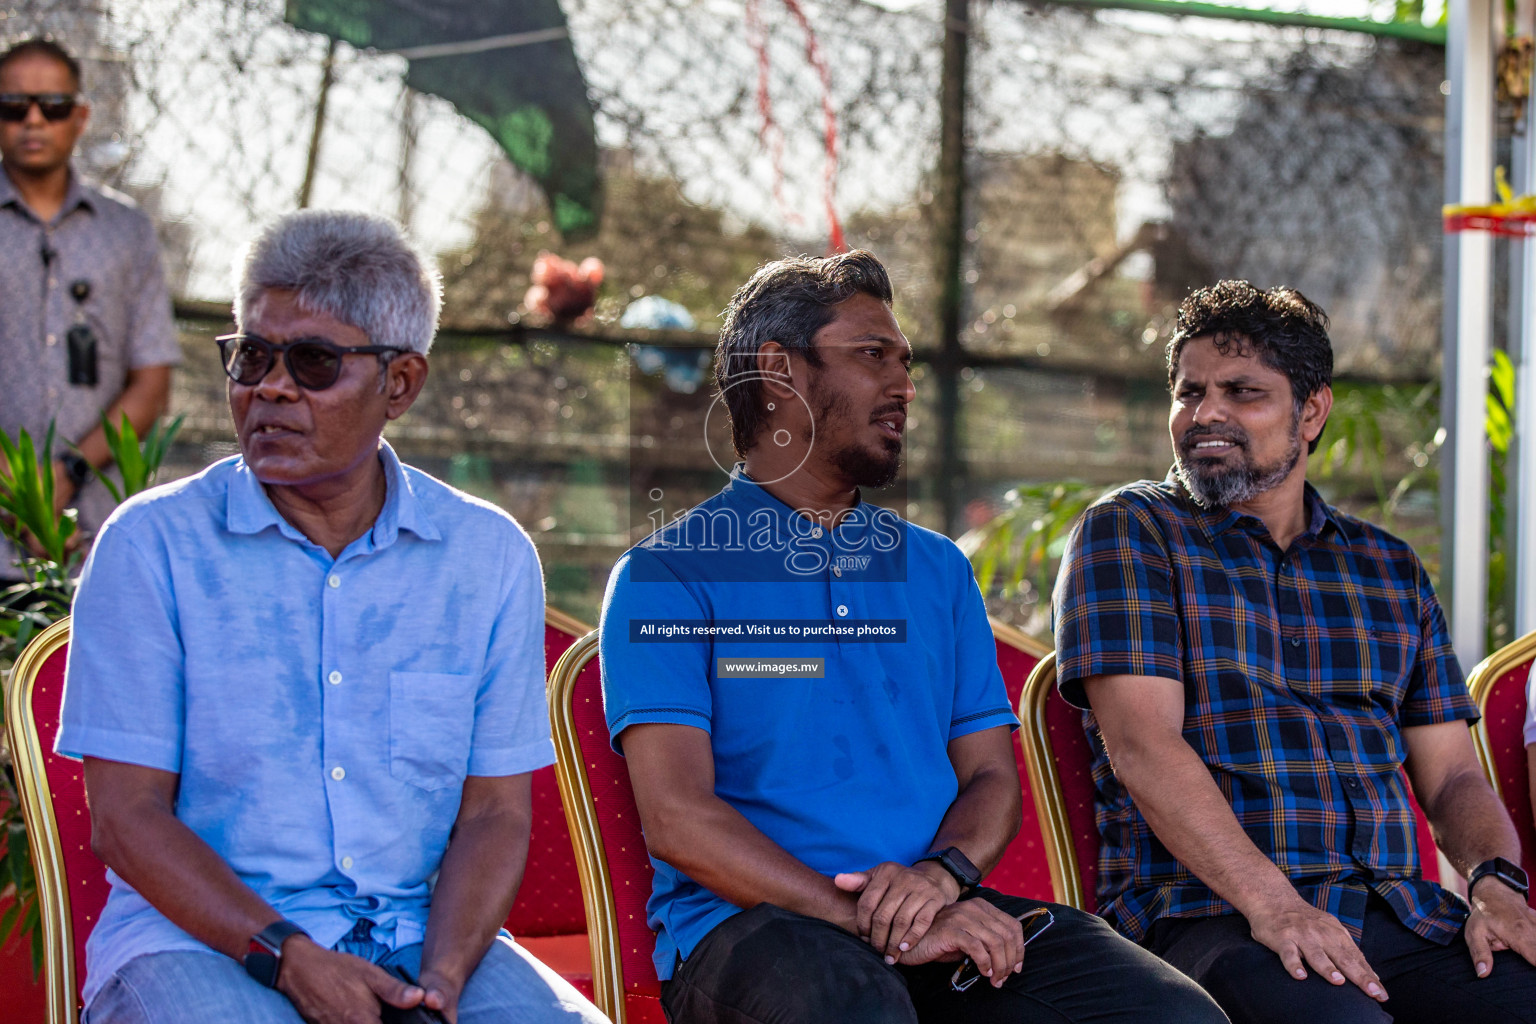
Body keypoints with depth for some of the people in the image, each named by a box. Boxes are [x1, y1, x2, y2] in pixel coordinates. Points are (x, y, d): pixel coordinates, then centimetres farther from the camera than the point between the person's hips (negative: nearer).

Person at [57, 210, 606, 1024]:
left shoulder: (491, 555, 8)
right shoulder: (151, 545, 1)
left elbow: (495, 812, 6)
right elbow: (124, 820, -3)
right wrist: (288, 958, -15)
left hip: (423, 933, 3)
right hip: (196, 935, -3)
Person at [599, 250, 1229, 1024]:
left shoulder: (938, 569, 23)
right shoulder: (665, 575, 4)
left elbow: (991, 775, 17)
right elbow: (678, 818, -7)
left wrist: (943, 873, -8)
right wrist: (873, 923, -18)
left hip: (944, 916, 5)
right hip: (746, 923, -4)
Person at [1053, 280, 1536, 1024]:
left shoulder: (1388, 568, 22)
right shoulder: (1126, 534, 7)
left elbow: (1452, 778, 18)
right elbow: (1140, 743, -6)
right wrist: (1270, 903, -20)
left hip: (1398, 911, 4)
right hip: (1202, 908, -4)